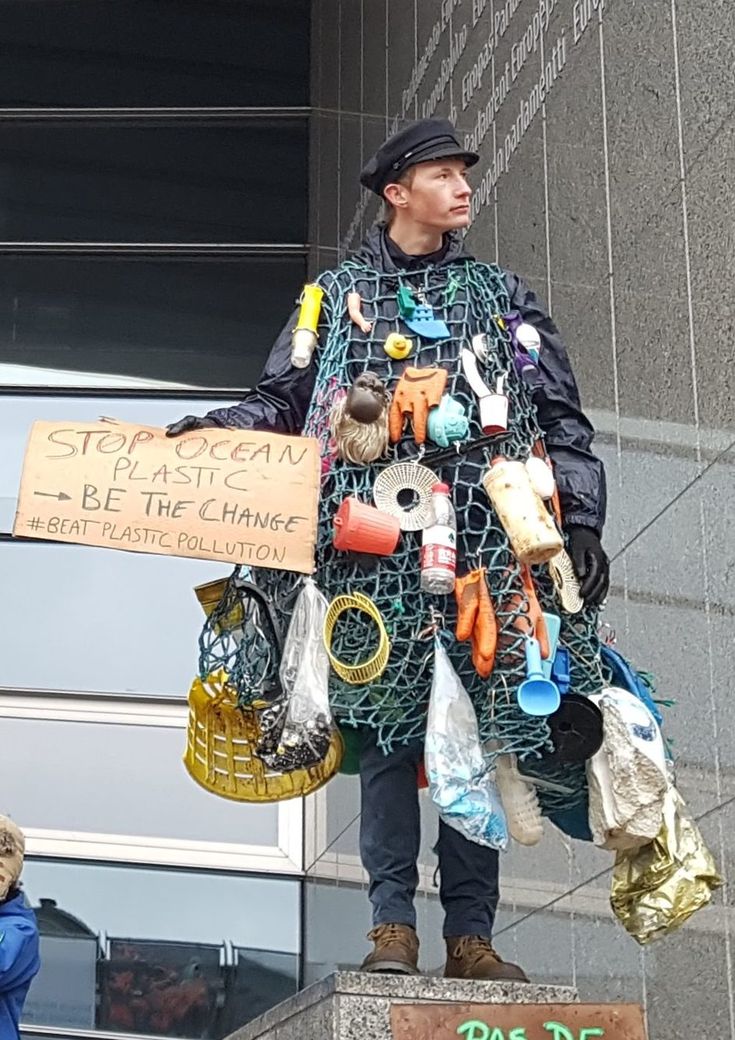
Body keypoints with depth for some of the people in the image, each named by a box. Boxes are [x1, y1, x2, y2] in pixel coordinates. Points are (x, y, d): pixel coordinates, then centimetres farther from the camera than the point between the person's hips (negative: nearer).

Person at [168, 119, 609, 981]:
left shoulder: (501, 294, 18)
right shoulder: (338, 294, 15)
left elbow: (562, 421, 14)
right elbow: (281, 402, 11)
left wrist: (582, 521, 4)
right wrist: (204, 430, -7)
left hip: (486, 538, 1)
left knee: (479, 723, -3)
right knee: (387, 717, -5)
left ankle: (470, 932, 0)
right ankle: (392, 924, -2)